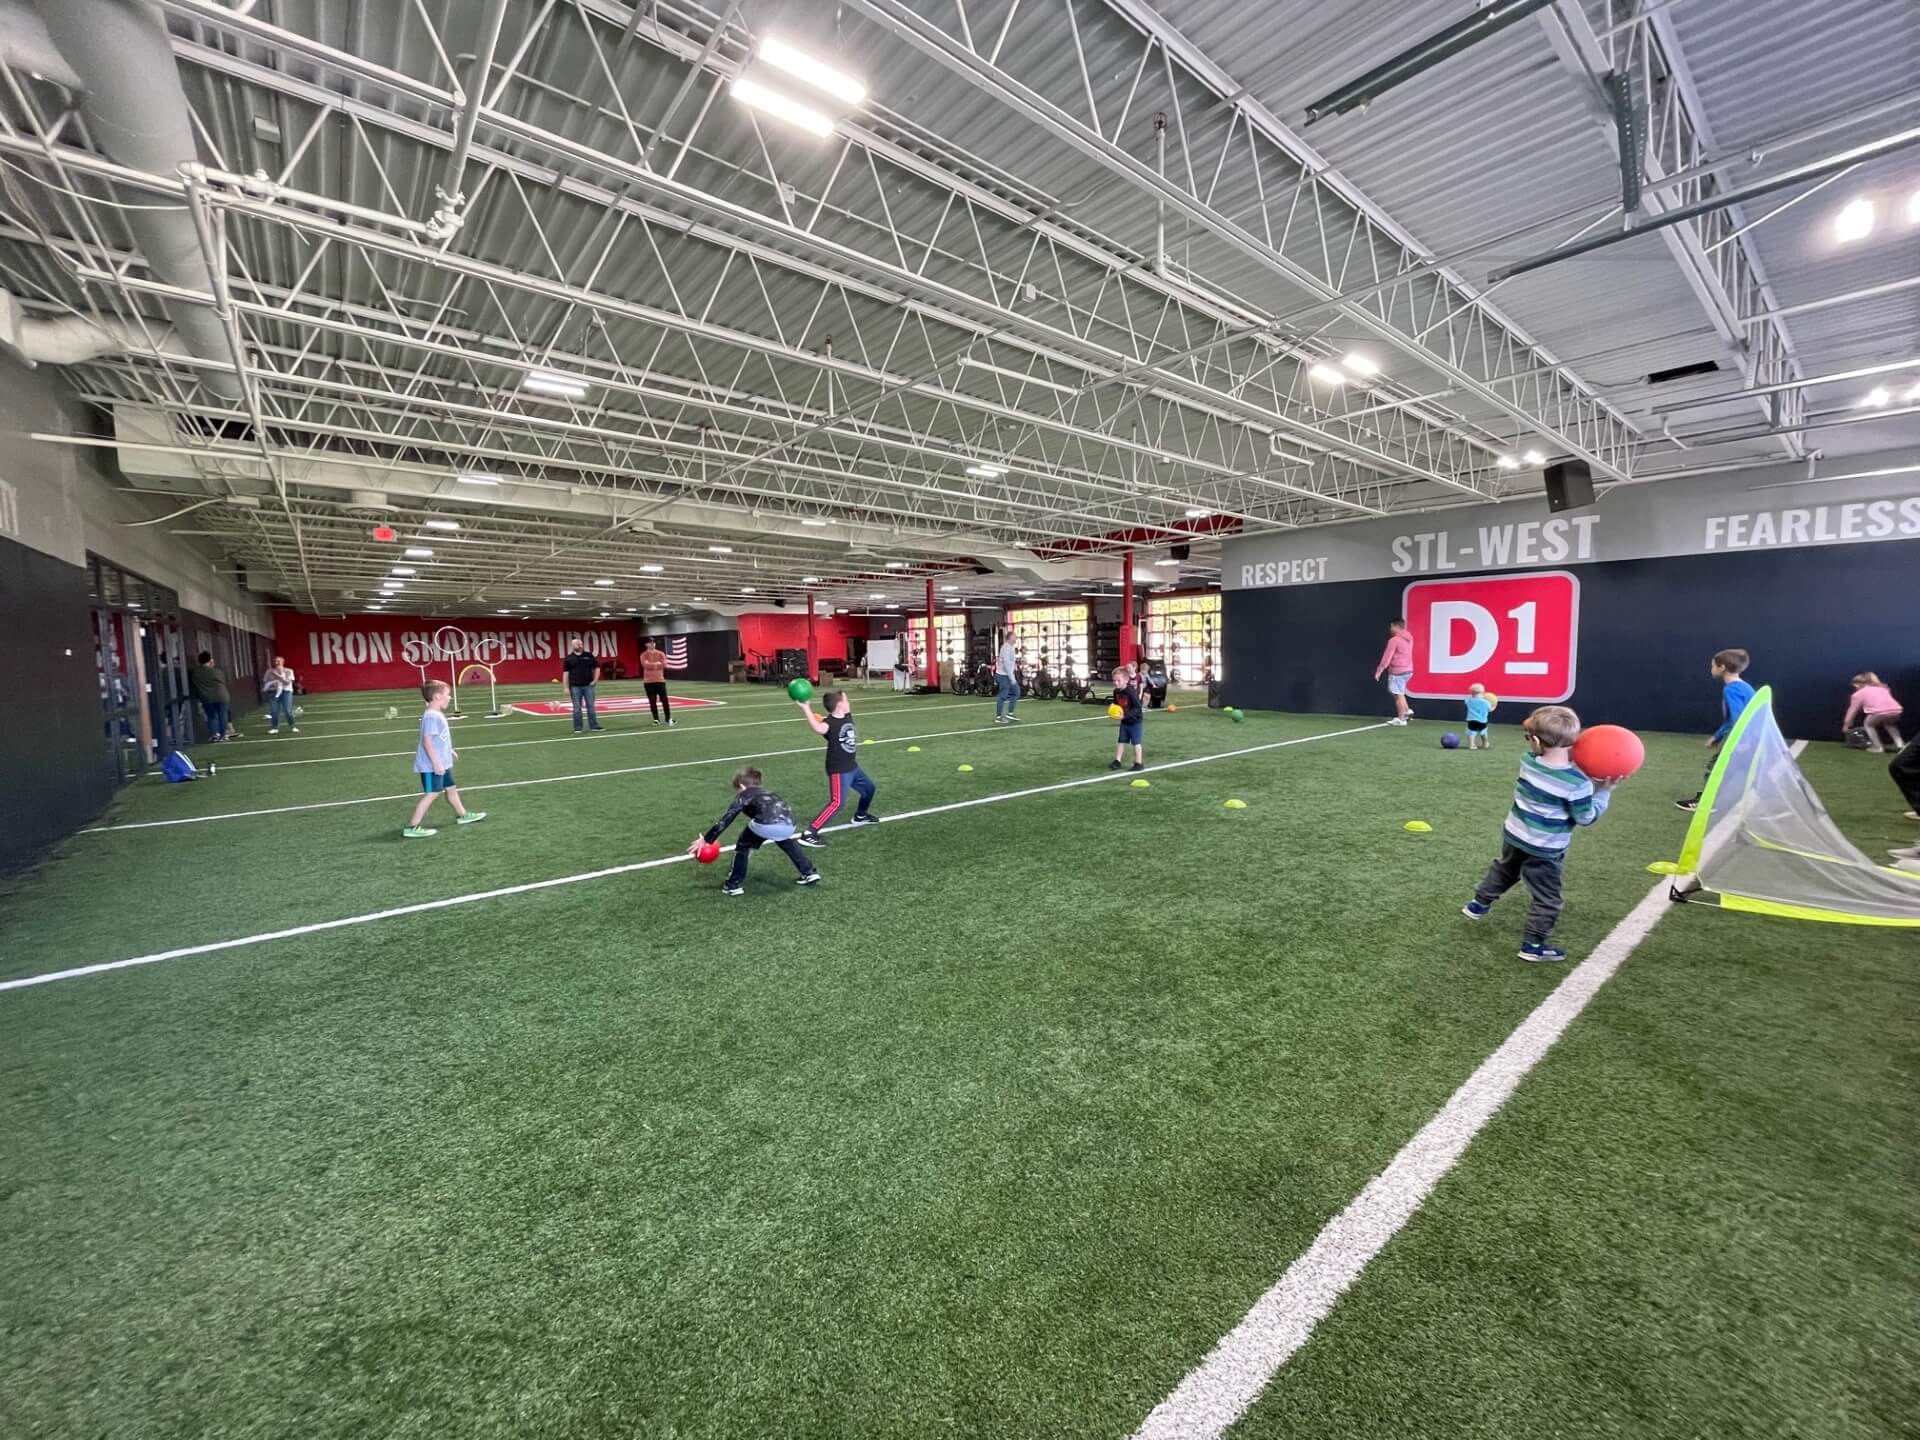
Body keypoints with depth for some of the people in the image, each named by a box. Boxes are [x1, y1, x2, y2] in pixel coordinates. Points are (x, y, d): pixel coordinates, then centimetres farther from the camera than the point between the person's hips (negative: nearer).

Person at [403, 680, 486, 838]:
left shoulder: (437, 714, 12)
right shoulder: (431, 716, -20)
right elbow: (427, 741, -25)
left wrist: (449, 750, 34)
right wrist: (436, 762, -26)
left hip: (442, 764, 10)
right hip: (432, 765, -10)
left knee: (451, 787, 21)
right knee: (431, 793, -9)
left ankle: (462, 815, 37)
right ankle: (412, 827, -4)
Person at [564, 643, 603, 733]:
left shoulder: (589, 656, 6)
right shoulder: (569, 658, 2)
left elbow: (597, 668, 11)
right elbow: (566, 673, 1)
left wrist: (595, 680, 1)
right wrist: (566, 687, -4)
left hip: (588, 686, 1)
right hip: (575, 687, -1)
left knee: (591, 706, 4)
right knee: (577, 708, 3)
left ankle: (594, 725, 10)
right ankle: (577, 728, 9)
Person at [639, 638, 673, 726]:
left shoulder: (661, 653, 7)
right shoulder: (643, 655, 1)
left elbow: (664, 664, -7)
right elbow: (646, 665, -16)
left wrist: (652, 665, -9)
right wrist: (657, 664, -9)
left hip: (660, 680, 1)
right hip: (649, 681, -1)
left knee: (664, 700, -1)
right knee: (652, 701, 1)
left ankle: (668, 718, 7)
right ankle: (656, 719, 9)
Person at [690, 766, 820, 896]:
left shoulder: (744, 795, 23)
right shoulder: (765, 794, 39)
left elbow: (725, 820, 16)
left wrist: (706, 839, 20)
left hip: (767, 824, -6)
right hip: (789, 825, 6)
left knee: (743, 847, 20)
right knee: (786, 843, 38)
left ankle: (734, 885, 22)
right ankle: (810, 873, 38)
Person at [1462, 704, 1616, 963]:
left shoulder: (1528, 761, -11)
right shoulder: (1577, 782, -24)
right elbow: (1586, 817, -12)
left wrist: (1588, 784, 1)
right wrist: (1604, 791, -5)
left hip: (1513, 836, 5)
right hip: (1545, 851, -5)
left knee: (1503, 871, 30)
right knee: (1546, 897, 9)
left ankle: (1479, 904, 45)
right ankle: (1533, 944, 15)